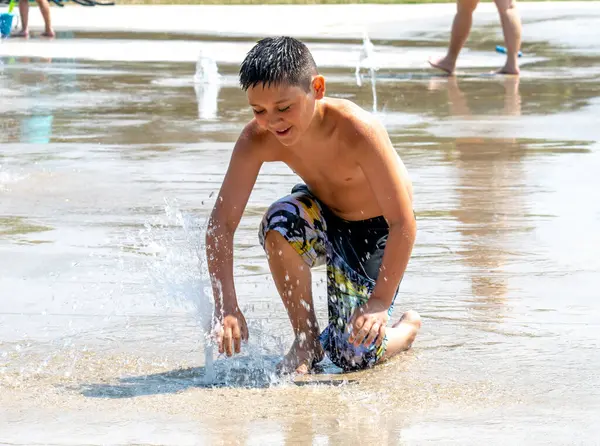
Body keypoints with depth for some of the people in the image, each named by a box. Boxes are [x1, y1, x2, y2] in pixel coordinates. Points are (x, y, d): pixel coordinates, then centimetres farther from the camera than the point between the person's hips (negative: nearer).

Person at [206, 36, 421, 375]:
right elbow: (222, 222, -21)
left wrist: (380, 302, -37)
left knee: (353, 356, -14)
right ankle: (307, 340, -11)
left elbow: (403, 223, -33)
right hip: (323, 218, 4)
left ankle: (408, 328, 22)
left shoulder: (357, 131, -36)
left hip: (376, 231, -4)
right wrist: (226, 306, -32)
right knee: (280, 224, -33)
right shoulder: (258, 140, -24)